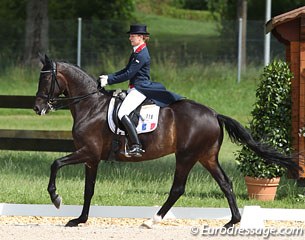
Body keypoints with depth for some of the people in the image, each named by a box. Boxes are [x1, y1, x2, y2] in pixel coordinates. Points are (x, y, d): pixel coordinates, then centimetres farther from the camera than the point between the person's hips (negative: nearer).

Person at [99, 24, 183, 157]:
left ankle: (136, 146, -30)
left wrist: (109, 80, -15)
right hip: (134, 88, 11)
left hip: (140, 89, -11)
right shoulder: (136, 52, 15)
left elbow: (128, 74, -19)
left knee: (122, 113, -24)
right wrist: (108, 77, 9)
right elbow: (126, 70, 20)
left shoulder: (142, 55, -17)